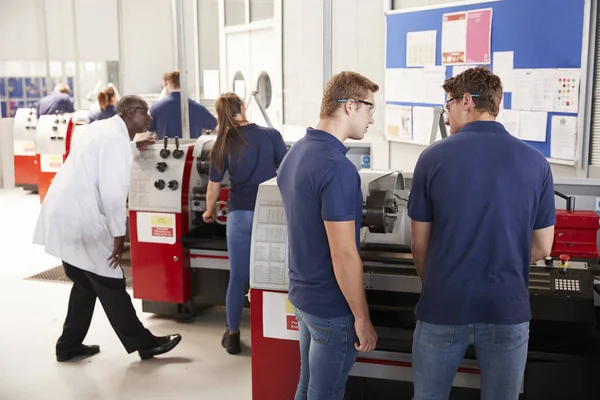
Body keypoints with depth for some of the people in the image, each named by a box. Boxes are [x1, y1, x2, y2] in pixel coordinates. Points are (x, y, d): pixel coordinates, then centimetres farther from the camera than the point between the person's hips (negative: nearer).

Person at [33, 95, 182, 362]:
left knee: (86, 283, 19)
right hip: (80, 220, -10)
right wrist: (119, 234, -16)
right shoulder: (116, 138, -14)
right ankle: (143, 343, 11)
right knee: (110, 285, 0)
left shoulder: (103, 128, 16)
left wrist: (134, 147, 35)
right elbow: (112, 190, -21)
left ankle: (69, 345, 27)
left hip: (64, 215, 10)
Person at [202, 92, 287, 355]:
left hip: (239, 214, 0)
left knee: (238, 277, 9)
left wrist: (209, 211, 23)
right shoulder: (271, 135, -2)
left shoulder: (223, 145, 0)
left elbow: (213, 187, 5)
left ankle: (233, 335, 18)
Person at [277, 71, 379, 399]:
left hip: (302, 293, 9)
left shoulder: (294, 153, 4)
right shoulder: (337, 168, -25)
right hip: (332, 306, -9)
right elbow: (343, 255, -24)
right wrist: (362, 317, -15)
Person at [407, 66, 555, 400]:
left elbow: (420, 243, 0)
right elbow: (542, 247, 4)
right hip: (506, 309, 1)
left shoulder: (434, 157, -7)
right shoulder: (535, 162, -3)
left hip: (443, 308, -1)